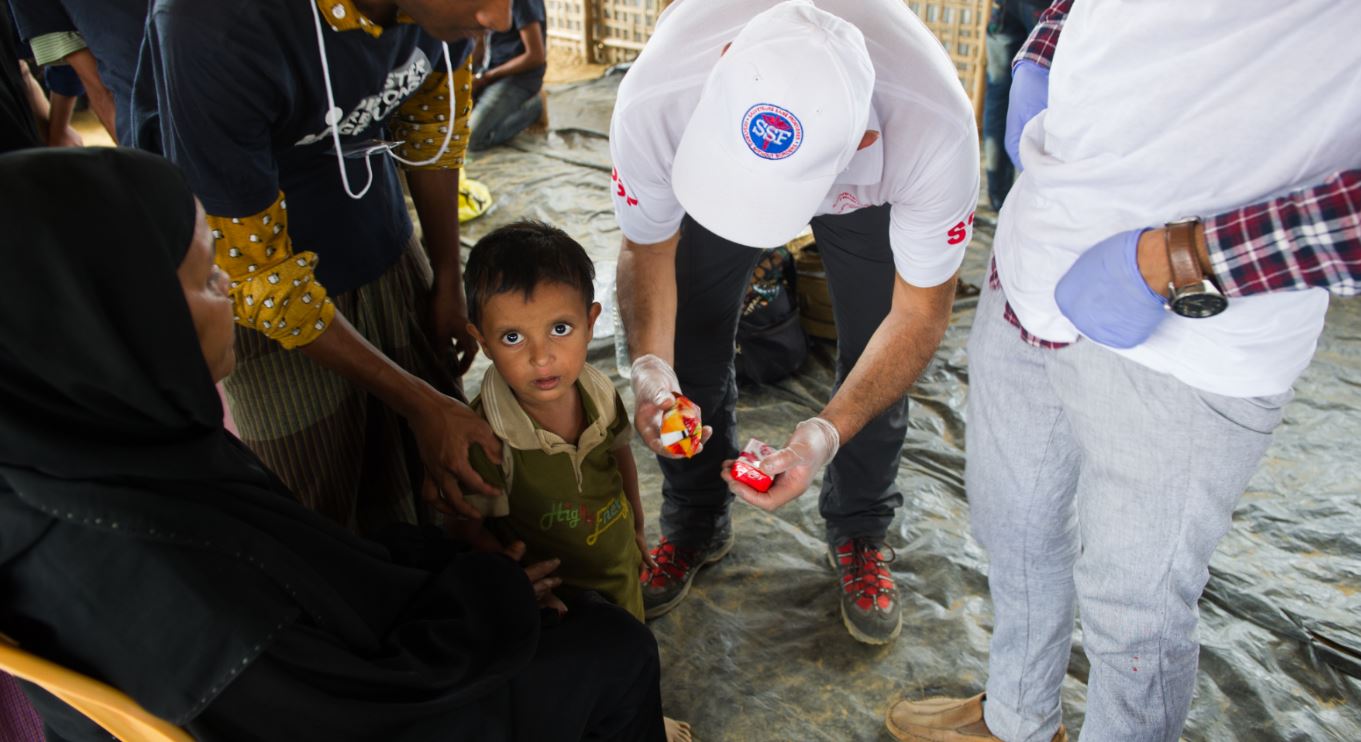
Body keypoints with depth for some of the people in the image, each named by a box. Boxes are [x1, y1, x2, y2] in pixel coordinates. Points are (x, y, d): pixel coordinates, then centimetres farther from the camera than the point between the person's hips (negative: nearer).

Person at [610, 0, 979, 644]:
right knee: (688, 347, 1)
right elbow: (648, 249, -20)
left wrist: (827, 434, -42)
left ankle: (859, 535, 23)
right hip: (719, 138, 1)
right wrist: (648, 364, -38)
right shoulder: (652, 100, -41)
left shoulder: (937, 130, -44)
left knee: (879, 364, -7)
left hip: (867, 186, -1)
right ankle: (695, 526, 27)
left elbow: (919, 313, -28)